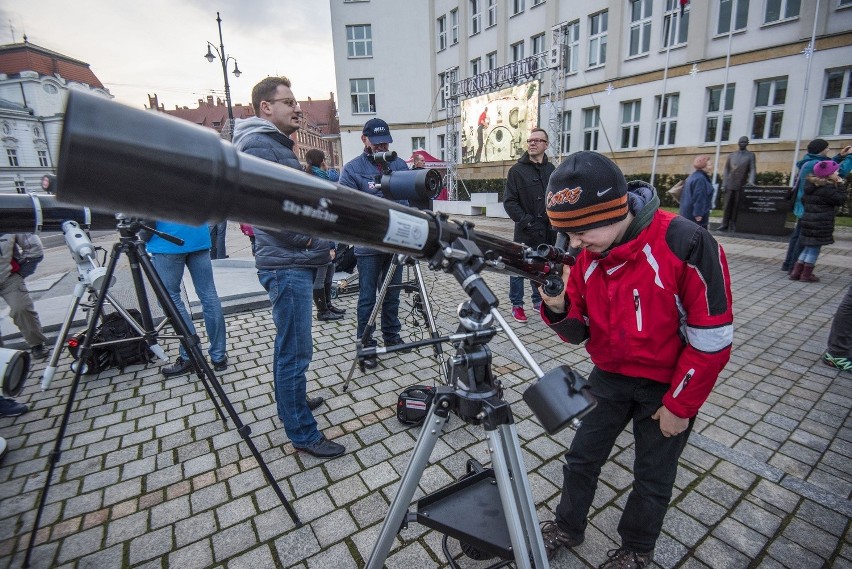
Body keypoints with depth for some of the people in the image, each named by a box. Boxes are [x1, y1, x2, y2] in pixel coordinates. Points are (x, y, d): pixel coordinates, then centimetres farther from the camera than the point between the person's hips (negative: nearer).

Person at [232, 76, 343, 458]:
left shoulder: (279, 144, 21)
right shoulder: (257, 145, -10)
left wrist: (316, 239, 13)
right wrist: (306, 239, -14)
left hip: (296, 262, 11)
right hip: (286, 265, -11)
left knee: (289, 345, 21)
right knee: (295, 351, -4)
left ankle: (291, 401, 39)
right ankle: (303, 434, 8)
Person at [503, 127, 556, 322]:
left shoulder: (551, 170, 11)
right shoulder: (517, 170, -1)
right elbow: (510, 202, -7)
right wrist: (525, 221, -14)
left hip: (547, 232, 4)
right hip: (525, 232, -4)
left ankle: (538, 300, 31)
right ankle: (517, 304, 15)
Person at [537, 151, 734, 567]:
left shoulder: (686, 244, -26)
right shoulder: (587, 255, -10)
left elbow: (712, 339, -19)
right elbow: (578, 332, -3)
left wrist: (679, 405, -12)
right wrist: (558, 309, -26)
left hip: (668, 384, -4)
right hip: (609, 376, 4)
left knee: (652, 477, 15)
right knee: (581, 457, 14)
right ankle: (567, 527, 40)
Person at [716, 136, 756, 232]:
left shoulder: (750, 155, 6)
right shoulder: (732, 155, 13)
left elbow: (753, 169, -1)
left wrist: (751, 180, -18)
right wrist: (724, 182, 1)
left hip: (741, 185, -1)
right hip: (730, 184, 1)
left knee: (736, 205, 1)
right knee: (728, 205, -1)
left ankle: (733, 225, 5)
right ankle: (724, 224, 1)